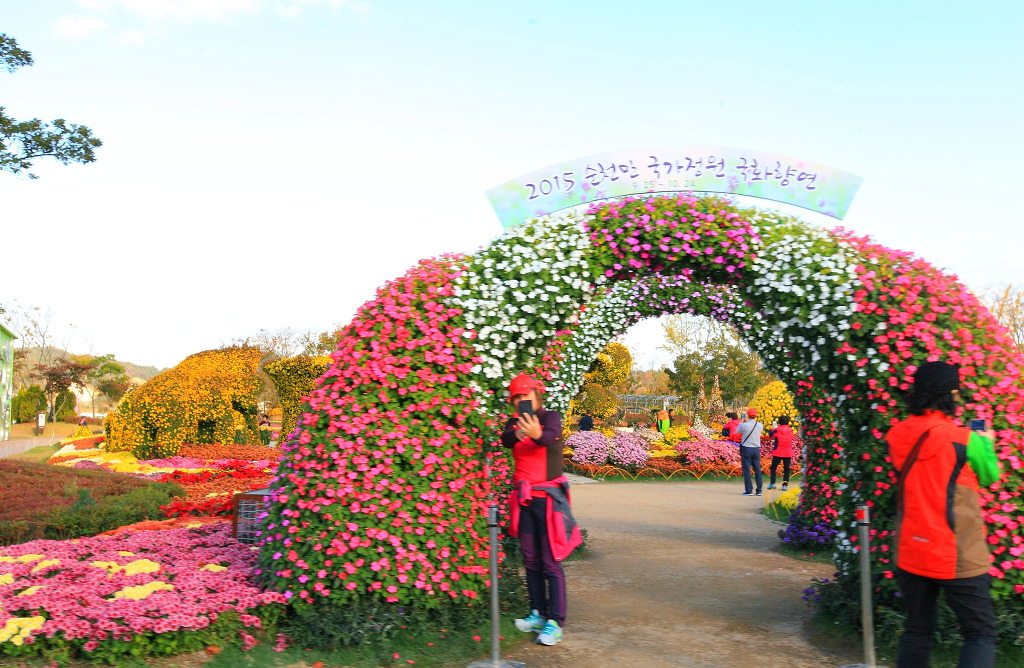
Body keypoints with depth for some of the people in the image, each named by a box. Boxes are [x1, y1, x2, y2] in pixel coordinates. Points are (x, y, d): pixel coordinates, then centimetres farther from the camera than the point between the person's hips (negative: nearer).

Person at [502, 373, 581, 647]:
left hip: (547, 496, -5)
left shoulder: (550, 417, -5)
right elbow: (505, 439, -13)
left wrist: (537, 434, -53)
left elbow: (551, 436, -28)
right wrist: (518, 433, -38)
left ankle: (555, 622, -5)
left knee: (551, 562, -7)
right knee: (531, 560, 11)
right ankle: (538, 613, 21)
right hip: (523, 497, 5)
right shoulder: (515, 421, 9)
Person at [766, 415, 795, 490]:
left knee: (773, 468, 9)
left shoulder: (777, 429, -9)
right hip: (788, 453, 3)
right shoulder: (790, 430, 2)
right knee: (786, 469, 7)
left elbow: (770, 434, 2)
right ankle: (785, 485, 1)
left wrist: (773, 429, 20)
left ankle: (772, 483, 2)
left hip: (778, 452, -3)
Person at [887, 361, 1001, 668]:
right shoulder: (963, 440, -16)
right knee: (980, 634, 6)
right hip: (957, 558, -5)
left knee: (917, 631, 15)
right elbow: (989, 475, 3)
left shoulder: (898, 437, -1)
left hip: (911, 554, 5)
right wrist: (987, 443, 21)